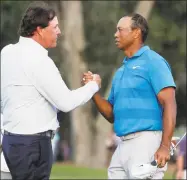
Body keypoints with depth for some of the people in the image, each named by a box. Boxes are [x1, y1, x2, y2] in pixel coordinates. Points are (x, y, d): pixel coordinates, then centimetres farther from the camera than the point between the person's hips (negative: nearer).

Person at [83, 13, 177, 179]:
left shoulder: (153, 62, -4)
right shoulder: (121, 71, 20)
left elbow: (169, 104, -12)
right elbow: (112, 115, 21)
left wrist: (165, 146, -22)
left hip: (146, 142, -8)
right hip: (124, 145, 8)